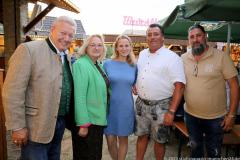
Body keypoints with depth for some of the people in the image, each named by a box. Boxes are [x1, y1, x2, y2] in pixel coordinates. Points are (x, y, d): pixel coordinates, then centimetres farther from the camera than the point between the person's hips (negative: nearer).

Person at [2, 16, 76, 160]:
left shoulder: (67, 56, 7)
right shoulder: (28, 50, -15)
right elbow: (12, 92, -17)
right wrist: (17, 127, -17)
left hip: (60, 124, 7)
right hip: (36, 128, -7)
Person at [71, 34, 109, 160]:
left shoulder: (98, 65, 8)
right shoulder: (80, 64, -18)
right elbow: (79, 96, -23)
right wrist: (83, 124, -24)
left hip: (98, 118, 8)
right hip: (87, 120, -8)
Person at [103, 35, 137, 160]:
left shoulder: (134, 66, 3)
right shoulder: (107, 63, -3)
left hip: (126, 107, 1)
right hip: (109, 106, -1)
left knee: (123, 139, 12)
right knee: (110, 140, 7)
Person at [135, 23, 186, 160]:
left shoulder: (172, 57, -12)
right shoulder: (142, 54, 8)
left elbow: (179, 86, -16)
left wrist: (171, 112, -20)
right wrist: (135, 85, 2)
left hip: (161, 106, -5)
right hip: (141, 103, 5)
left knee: (159, 140, 9)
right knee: (142, 135, 17)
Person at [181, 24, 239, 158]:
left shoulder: (221, 57, -11)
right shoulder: (183, 58, -1)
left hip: (216, 118, -2)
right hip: (191, 115, 3)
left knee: (214, 152, 14)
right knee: (195, 147, 22)